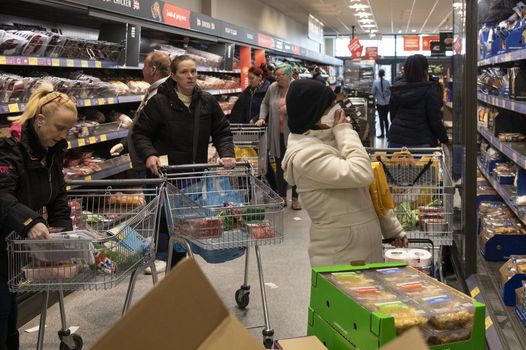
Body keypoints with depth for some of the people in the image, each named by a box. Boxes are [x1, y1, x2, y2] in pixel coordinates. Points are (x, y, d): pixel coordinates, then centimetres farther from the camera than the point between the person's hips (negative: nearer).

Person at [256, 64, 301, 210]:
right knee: (280, 166, 11)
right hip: (278, 135, 4)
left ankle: (295, 198, 16)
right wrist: (262, 117, 6)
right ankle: (282, 197, 23)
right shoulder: (273, 88, 3)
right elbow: (265, 103, 18)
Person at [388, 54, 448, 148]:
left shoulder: (396, 88, 6)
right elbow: (435, 120, -8)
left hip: (396, 141, 5)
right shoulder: (429, 90, -9)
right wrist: (445, 139, 4)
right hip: (420, 143, -5)